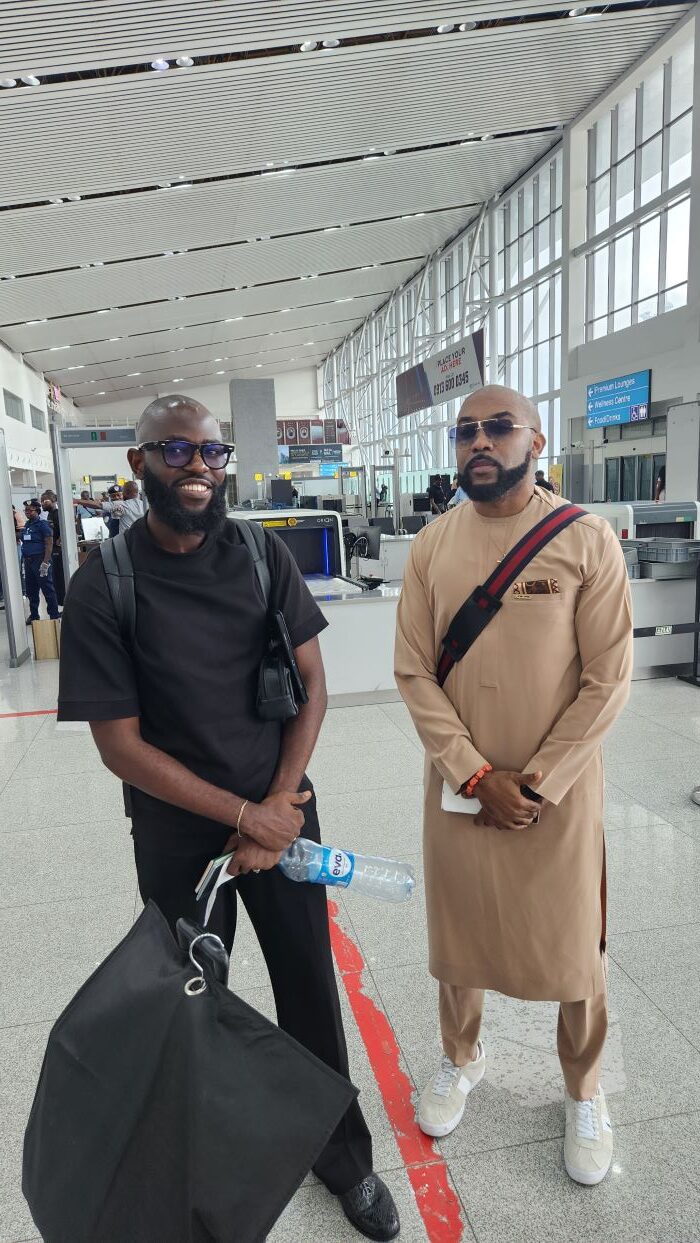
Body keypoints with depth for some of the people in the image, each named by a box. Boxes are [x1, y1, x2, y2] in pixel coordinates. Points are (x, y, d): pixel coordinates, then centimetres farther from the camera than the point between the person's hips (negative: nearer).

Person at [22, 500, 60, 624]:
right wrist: (24, 560, 13)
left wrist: (45, 562, -20)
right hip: (28, 561, 8)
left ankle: (54, 615, 3)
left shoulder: (43, 524, -8)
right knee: (31, 590, 13)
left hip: (40, 560, -8)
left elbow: (49, 543, -14)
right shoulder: (27, 524, 14)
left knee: (47, 589, -3)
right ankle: (33, 615, 23)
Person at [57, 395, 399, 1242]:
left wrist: (280, 803, -11)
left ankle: (340, 1151, 39)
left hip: (283, 814, 2)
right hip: (178, 833, -1)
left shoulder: (264, 557, -5)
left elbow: (312, 682, -2)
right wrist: (244, 816, -14)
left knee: (310, 987, 14)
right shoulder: (102, 587, -13)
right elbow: (120, 744, -13)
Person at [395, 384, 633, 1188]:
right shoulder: (431, 547, -2)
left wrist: (539, 782, -12)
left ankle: (583, 1090, 42)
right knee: (457, 933, 19)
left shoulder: (587, 540, -10)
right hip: (457, 784, 2)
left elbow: (607, 681, -10)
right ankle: (461, 1058, 47)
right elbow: (414, 672, -4)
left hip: (561, 789, -2)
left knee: (572, 942, 13)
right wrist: (476, 775, -12)